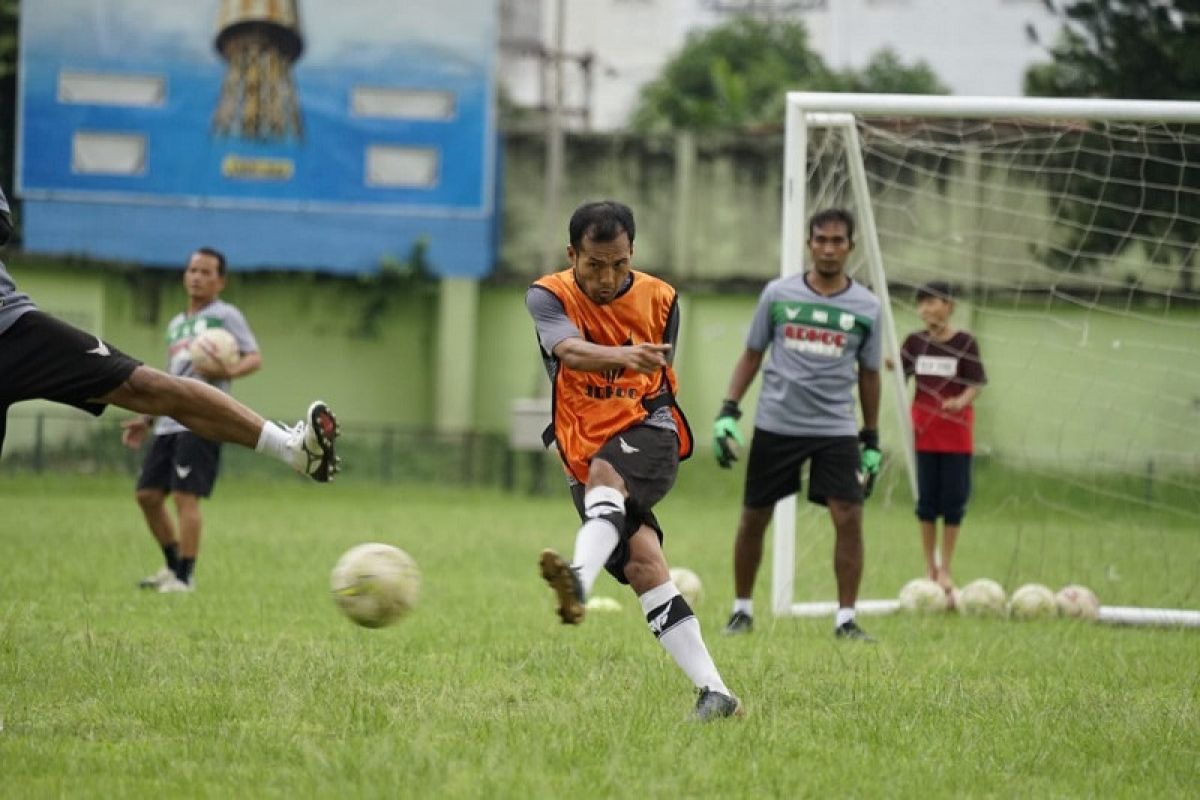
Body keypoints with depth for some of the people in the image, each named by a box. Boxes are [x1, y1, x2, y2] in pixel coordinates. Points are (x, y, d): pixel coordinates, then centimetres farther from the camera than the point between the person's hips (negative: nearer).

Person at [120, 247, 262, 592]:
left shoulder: (225, 315, 2)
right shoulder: (176, 324, 25)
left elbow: (254, 357, -9)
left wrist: (229, 371, -29)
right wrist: (145, 419, 27)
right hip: (169, 422, 8)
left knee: (185, 496, -15)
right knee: (148, 494, 6)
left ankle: (184, 578, -12)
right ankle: (173, 567, 20)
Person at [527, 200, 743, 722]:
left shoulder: (658, 300, 3)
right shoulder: (549, 297, -6)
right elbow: (569, 351, -28)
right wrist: (622, 356, -46)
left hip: (648, 431, -1)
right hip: (586, 452, 1)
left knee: (603, 475, -35)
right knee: (642, 563, -15)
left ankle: (579, 582, -63)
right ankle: (714, 692, -15)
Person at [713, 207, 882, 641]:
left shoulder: (866, 307, 2)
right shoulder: (778, 294, 1)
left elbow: (868, 374, 11)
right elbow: (751, 356, 8)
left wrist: (872, 442, 11)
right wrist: (728, 411, -2)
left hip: (836, 430, 0)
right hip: (775, 425, 0)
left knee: (849, 518, -11)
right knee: (753, 519, 6)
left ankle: (846, 618, -2)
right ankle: (742, 610, 21)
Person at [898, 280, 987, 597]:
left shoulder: (965, 343, -6)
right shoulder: (915, 342, 2)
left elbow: (976, 385, -7)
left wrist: (962, 401, -27)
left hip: (956, 431, -2)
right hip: (924, 429, 2)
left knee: (953, 500, 1)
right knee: (927, 500, 5)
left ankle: (945, 570, 11)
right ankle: (930, 568, 15)